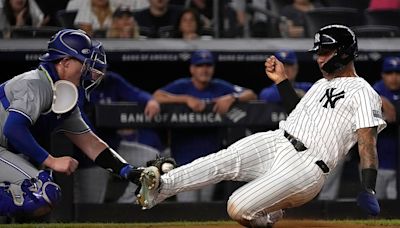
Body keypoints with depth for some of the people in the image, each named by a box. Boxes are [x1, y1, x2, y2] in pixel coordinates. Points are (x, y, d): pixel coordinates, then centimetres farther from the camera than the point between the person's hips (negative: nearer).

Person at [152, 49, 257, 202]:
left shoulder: (220, 87, 6)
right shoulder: (181, 86, -3)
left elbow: (251, 95, 3)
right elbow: (157, 96, -20)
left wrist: (232, 98, -16)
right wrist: (187, 99, -25)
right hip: (185, 159, -4)